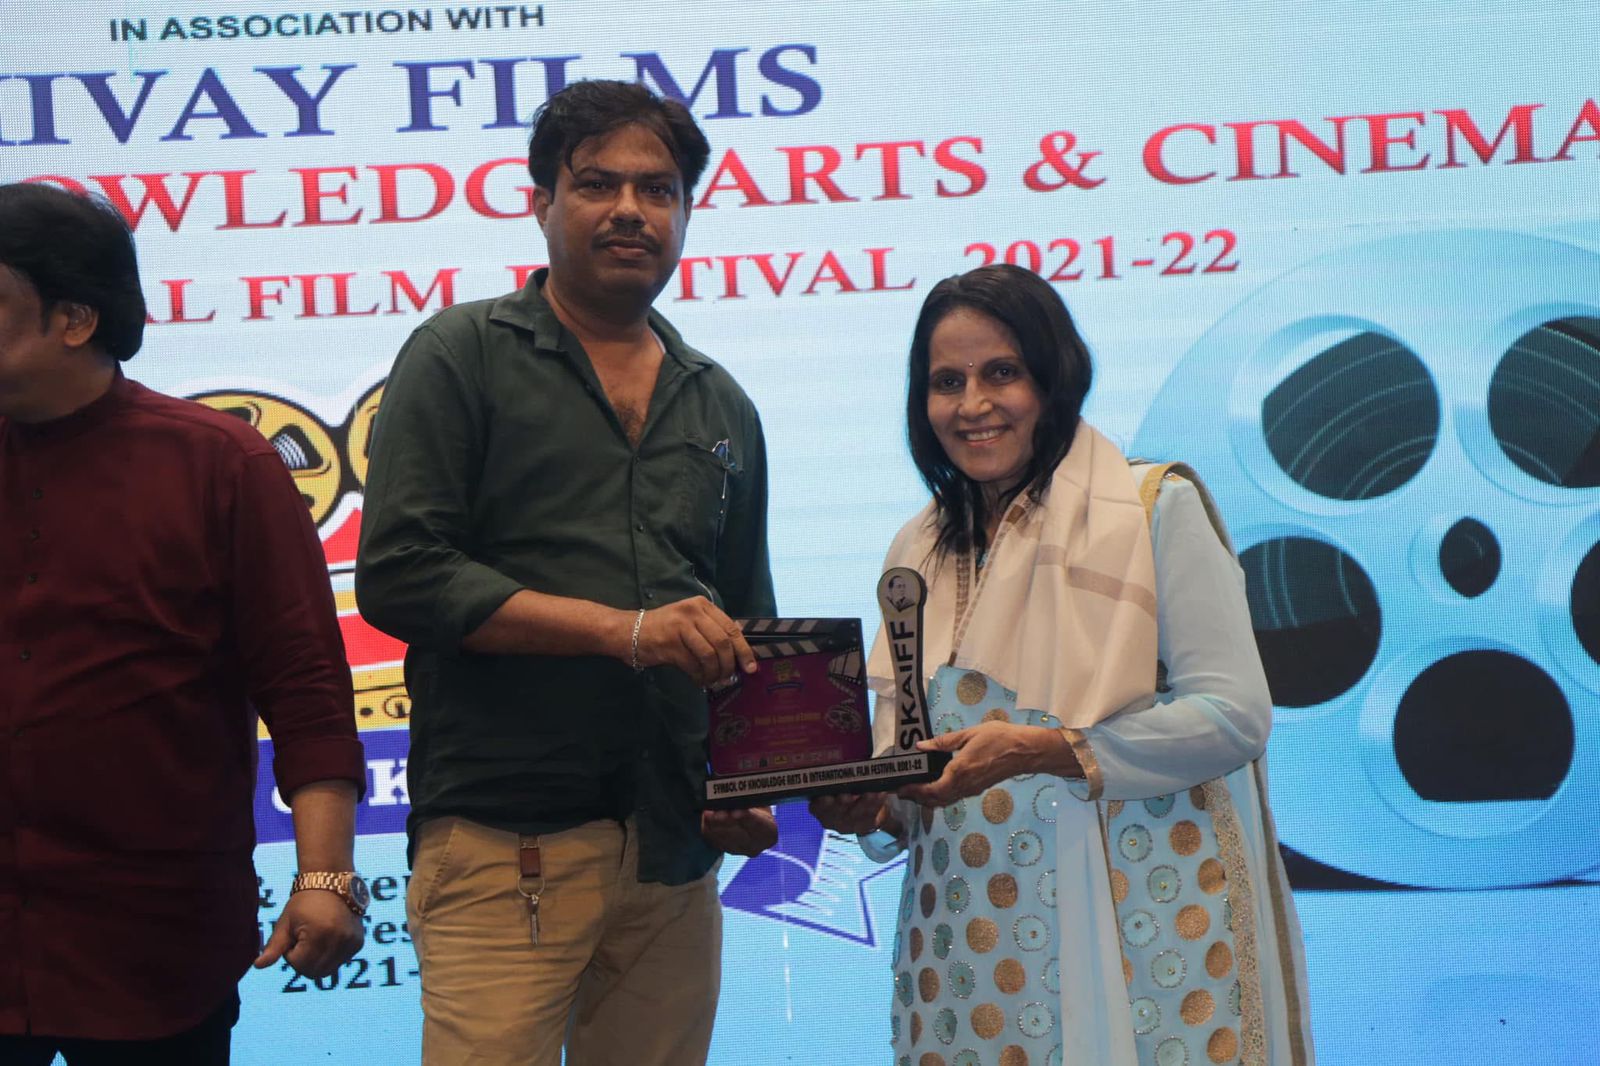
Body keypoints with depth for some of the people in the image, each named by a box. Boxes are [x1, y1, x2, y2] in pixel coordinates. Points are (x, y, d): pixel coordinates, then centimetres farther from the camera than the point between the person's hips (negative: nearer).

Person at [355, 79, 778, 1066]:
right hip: (503, 840, -5)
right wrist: (627, 628, -15)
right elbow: (399, 576, -9)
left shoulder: (721, 408, 18)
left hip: (677, 853, 5)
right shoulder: (463, 356, 2)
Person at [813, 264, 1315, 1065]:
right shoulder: (919, 551, 14)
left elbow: (1235, 715, -11)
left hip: (1139, 930, -4)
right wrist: (874, 809, -5)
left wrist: (1041, 750, -19)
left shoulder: (1156, 510, -2)